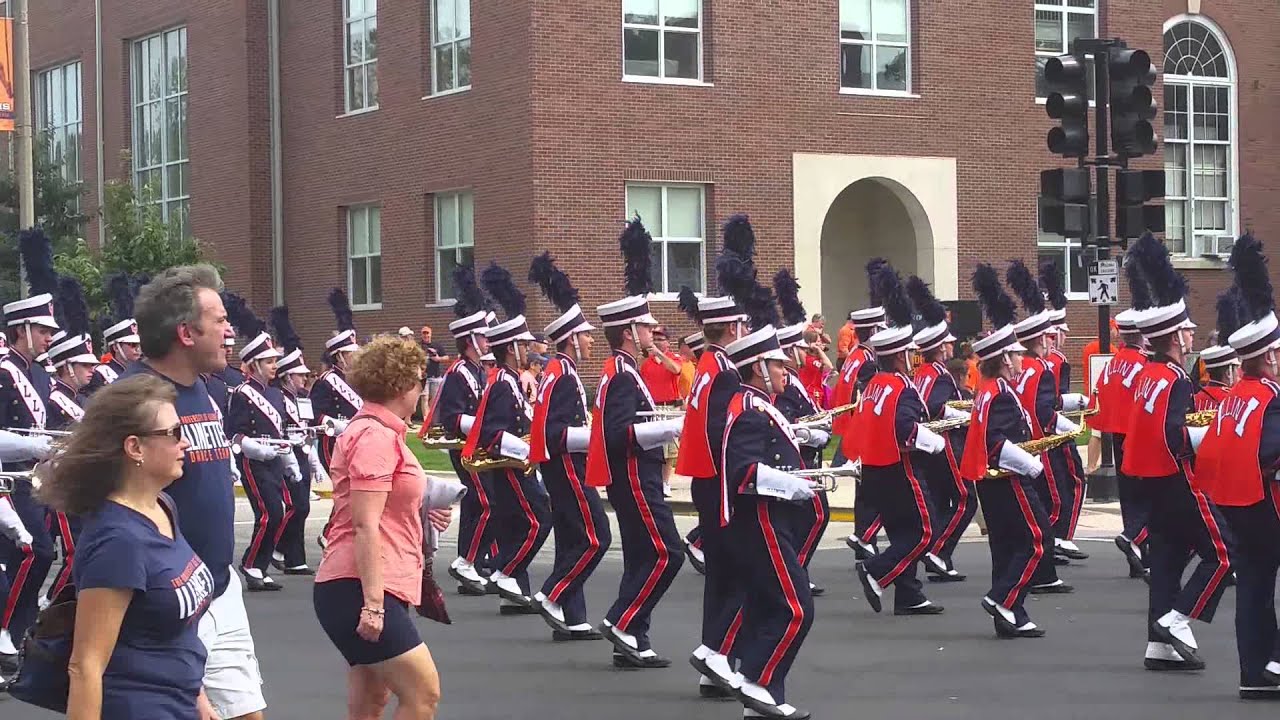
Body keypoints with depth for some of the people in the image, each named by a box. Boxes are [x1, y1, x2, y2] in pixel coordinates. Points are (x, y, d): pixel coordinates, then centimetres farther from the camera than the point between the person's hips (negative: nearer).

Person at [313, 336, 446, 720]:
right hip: (360, 589, -11)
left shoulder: (372, 431, 18)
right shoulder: (376, 437, -13)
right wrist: (373, 602, -24)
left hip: (369, 591, 11)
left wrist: (421, 511, 22)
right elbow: (365, 526, -20)